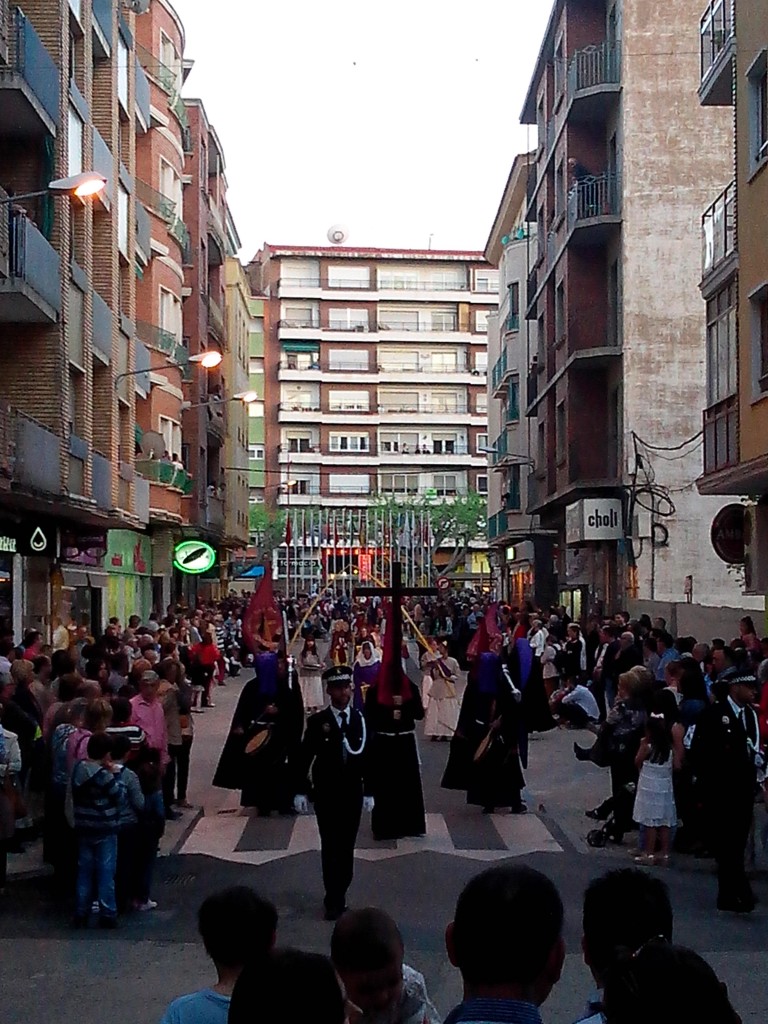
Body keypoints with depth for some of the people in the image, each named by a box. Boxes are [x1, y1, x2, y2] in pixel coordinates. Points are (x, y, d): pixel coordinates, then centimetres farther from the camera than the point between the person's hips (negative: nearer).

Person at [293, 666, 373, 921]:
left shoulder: (360, 720, 1)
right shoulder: (317, 721, -5)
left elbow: (366, 757, 3)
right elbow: (303, 758, -3)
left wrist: (368, 791, -1)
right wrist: (300, 791, -7)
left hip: (352, 792, 2)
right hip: (326, 793, -2)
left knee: (346, 847, 7)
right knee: (330, 846, -2)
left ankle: (339, 895, 21)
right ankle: (334, 900, 7)